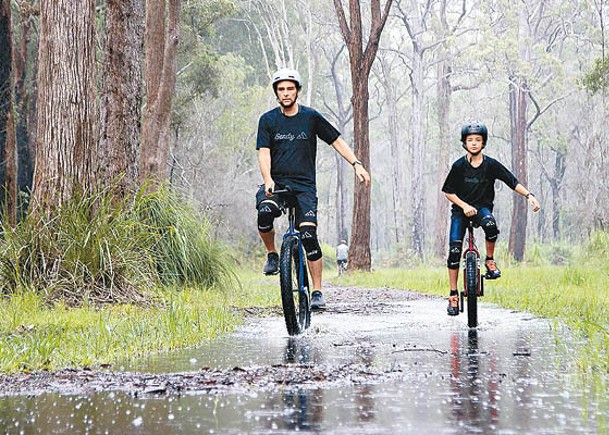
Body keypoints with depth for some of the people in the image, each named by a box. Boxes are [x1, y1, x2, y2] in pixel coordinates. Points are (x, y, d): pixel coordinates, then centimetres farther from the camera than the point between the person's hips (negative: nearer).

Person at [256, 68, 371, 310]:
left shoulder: (311, 117, 3)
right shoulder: (268, 120, 3)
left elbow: (336, 141, 10)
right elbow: (264, 153, -6)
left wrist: (356, 164, -1)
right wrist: (268, 180, -25)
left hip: (304, 186, 0)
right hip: (276, 183, 0)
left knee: (309, 236, -14)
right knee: (265, 213, -32)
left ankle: (317, 292, -5)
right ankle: (272, 254, -3)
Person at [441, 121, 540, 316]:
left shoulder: (491, 165, -7)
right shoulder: (459, 166, -8)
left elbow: (512, 181, -5)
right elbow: (448, 192, -2)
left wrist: (529, 195, -18)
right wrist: (464, 206, -16)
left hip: (483, 207, 0)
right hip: (461, 210, 0)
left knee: (491, 225, -37)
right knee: (454, 250, -12)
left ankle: (490, 260, -10)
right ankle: (453, 295, -2)